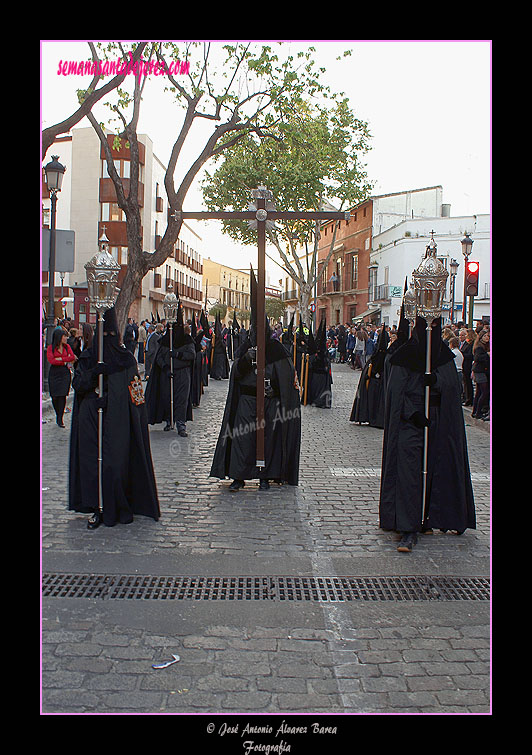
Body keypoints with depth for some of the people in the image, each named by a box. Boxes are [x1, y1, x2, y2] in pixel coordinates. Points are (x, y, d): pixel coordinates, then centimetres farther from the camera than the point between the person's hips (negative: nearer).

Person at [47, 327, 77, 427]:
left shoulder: (67, 347, 9)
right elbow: (51, 360, -13)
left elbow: (73, 357, -3)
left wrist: (60, 359, -11)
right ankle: (58, 414, 22)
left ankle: (60, 419, -3)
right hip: (54, 373, -2)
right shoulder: (50, 348, -1)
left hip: (65, 373, 2)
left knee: (62, 395, -8)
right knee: (54, 396, -2)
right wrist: (65, 361, -10)